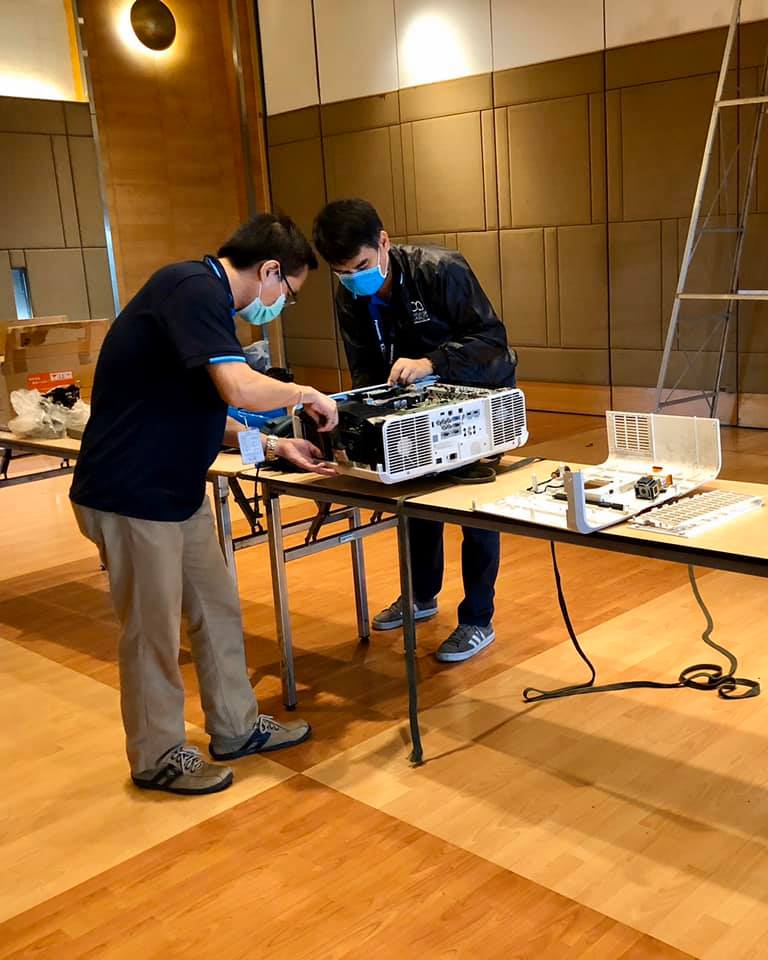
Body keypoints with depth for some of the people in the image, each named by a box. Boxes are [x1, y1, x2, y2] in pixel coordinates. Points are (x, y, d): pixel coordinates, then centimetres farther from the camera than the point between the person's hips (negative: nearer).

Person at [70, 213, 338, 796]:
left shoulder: (204, 296, 13)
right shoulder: (194, 289, -20)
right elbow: (240, 389, -33)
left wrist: (276, 447, 12)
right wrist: (306, 393, -14)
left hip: (178, 490, 10)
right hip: (132, 494, -10)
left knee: (218, 610, 16)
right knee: (153, 631, 5)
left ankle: (236, 728, 32)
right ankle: (158, 757, 24)